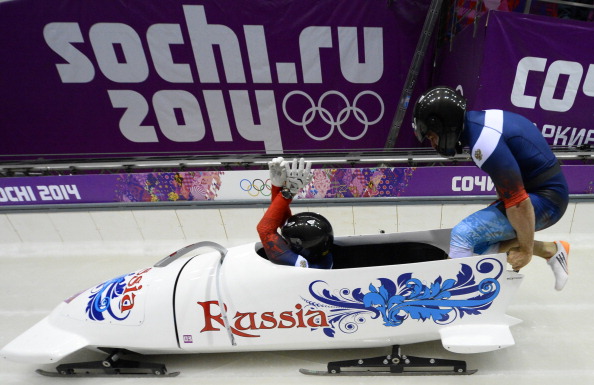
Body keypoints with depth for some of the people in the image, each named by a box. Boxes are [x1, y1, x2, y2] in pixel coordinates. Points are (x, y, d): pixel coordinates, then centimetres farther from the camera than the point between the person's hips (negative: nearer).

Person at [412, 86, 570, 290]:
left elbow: (519, 203, -25)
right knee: (477, 242, 10)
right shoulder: (478, 120, 2)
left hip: (545, 199, -9)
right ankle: (552, 250, 17)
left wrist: (526, 249, -12)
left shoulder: (484, 143, -27)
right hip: (543, 190, 9)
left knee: (464, 234, -19)